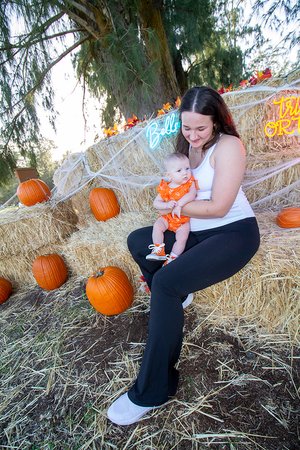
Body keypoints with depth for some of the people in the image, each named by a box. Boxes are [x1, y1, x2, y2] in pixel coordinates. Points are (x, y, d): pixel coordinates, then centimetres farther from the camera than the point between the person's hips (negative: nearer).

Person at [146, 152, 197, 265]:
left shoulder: (190, 183, -8)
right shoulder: (165, 187, -6)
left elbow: (192, 194, -28)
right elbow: (156, 203, -5)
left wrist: (179, 205, -40)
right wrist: (166, 205, -26)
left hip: (184, 220, -1)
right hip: (167, 217, 2)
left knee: (182, 238, -17)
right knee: (157, 225, -20)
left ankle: (172, 258, -1)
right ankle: (159, 251, -10)